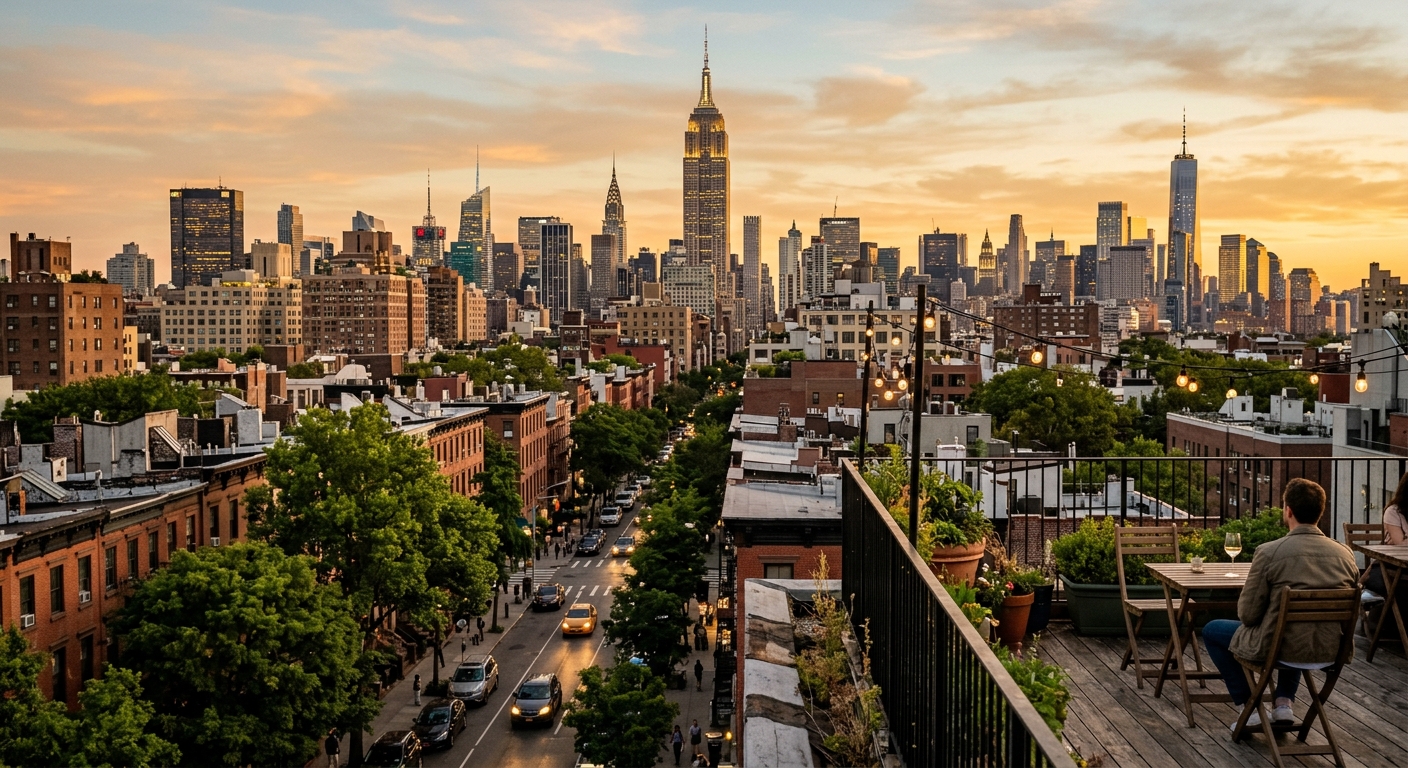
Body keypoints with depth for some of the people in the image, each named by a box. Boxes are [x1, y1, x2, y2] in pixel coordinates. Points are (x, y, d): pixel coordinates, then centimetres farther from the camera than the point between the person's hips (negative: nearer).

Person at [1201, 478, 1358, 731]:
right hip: (1329, 651, 5)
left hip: (1277, 648, -5)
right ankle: (1284, 702, 28)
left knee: (1212, 631, 21)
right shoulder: (1345, 554, -3)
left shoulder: (1269, 552, -17)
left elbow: (1247, 615, -11)